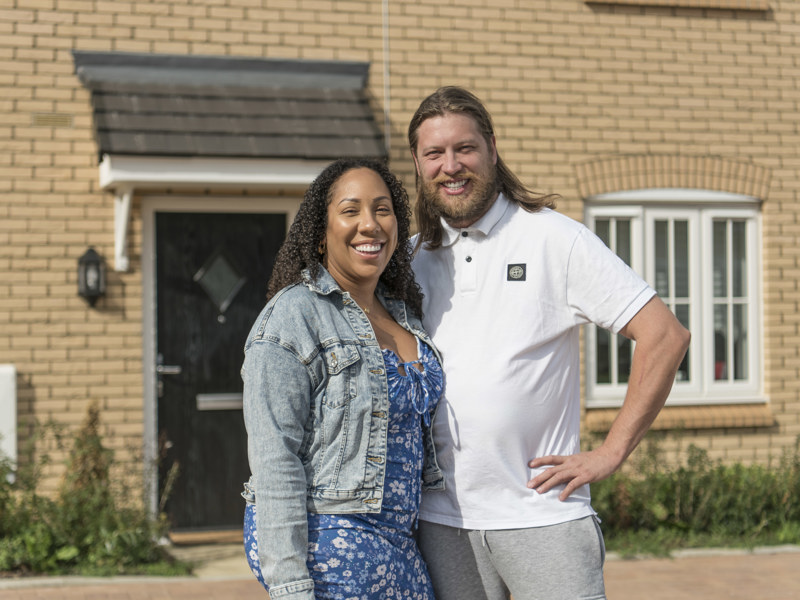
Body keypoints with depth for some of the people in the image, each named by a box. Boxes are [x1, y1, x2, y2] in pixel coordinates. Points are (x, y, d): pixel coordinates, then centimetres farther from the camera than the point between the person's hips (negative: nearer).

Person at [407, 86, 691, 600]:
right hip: (441, 519, 4)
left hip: (543, 514, -3)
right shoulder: (411, 258, 9)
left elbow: (666, 335, -6)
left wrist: (611, 452, -8)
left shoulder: (555, 239, -3)